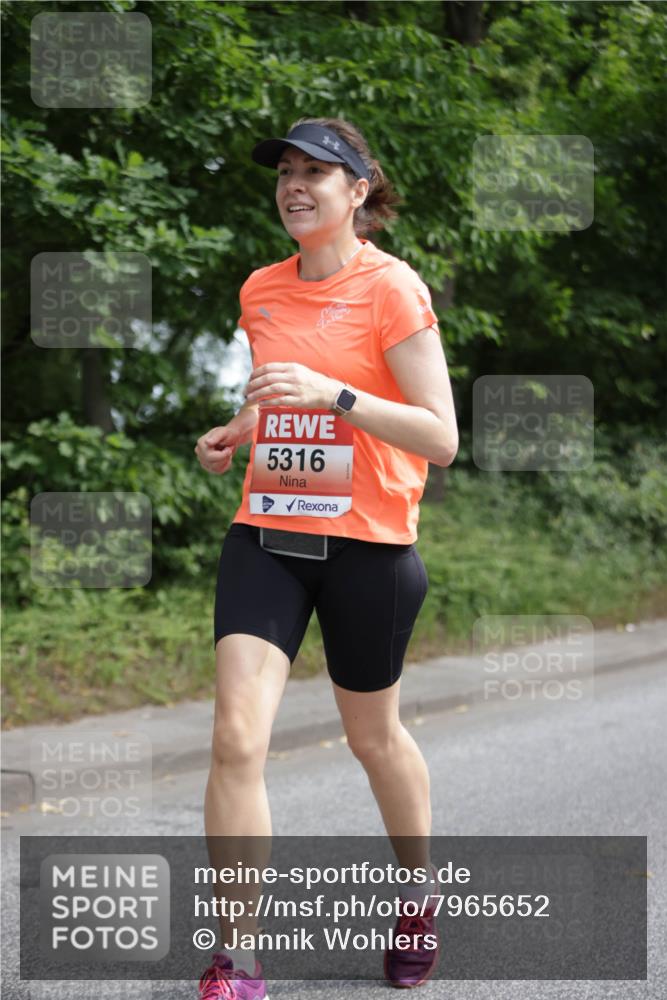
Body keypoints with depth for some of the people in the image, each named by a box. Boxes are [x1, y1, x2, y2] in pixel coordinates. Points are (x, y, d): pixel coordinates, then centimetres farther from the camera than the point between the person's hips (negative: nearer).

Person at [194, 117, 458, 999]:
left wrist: (333, 395, -26)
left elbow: (441, 437, -15)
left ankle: (420, 891, 42)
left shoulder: (393, 289, -10)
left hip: (368, 541, -4)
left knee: (373, 735, 14)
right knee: (237, 738, -11)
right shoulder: (260, 291, 8)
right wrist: (235, 433, 5)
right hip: (267, 535, 4)